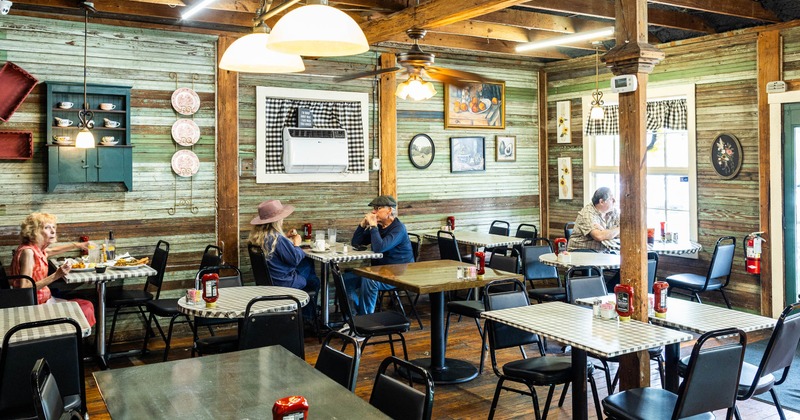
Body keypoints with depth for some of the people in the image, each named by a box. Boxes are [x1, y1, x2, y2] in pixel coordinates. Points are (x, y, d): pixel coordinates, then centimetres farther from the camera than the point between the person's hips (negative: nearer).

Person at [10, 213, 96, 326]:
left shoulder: (36, 249, 6)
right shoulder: (27, 252, -21)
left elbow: (52, 251, 34)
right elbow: (24, 288, -27)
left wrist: (76, 245, 42)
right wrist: (55, 276, -32)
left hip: (44, 300, 9)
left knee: (87, 306, 5)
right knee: (84, 311, -12)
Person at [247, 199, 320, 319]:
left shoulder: (257, 236, -3)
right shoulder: (277, 238, -29)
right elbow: (295, 259, -22)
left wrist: (286, 237, 7)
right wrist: (296, 244, -7)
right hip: (283, 282, -8)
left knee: (308, 262, 19)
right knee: (315, 282, 13)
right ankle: (307, 314, 33)